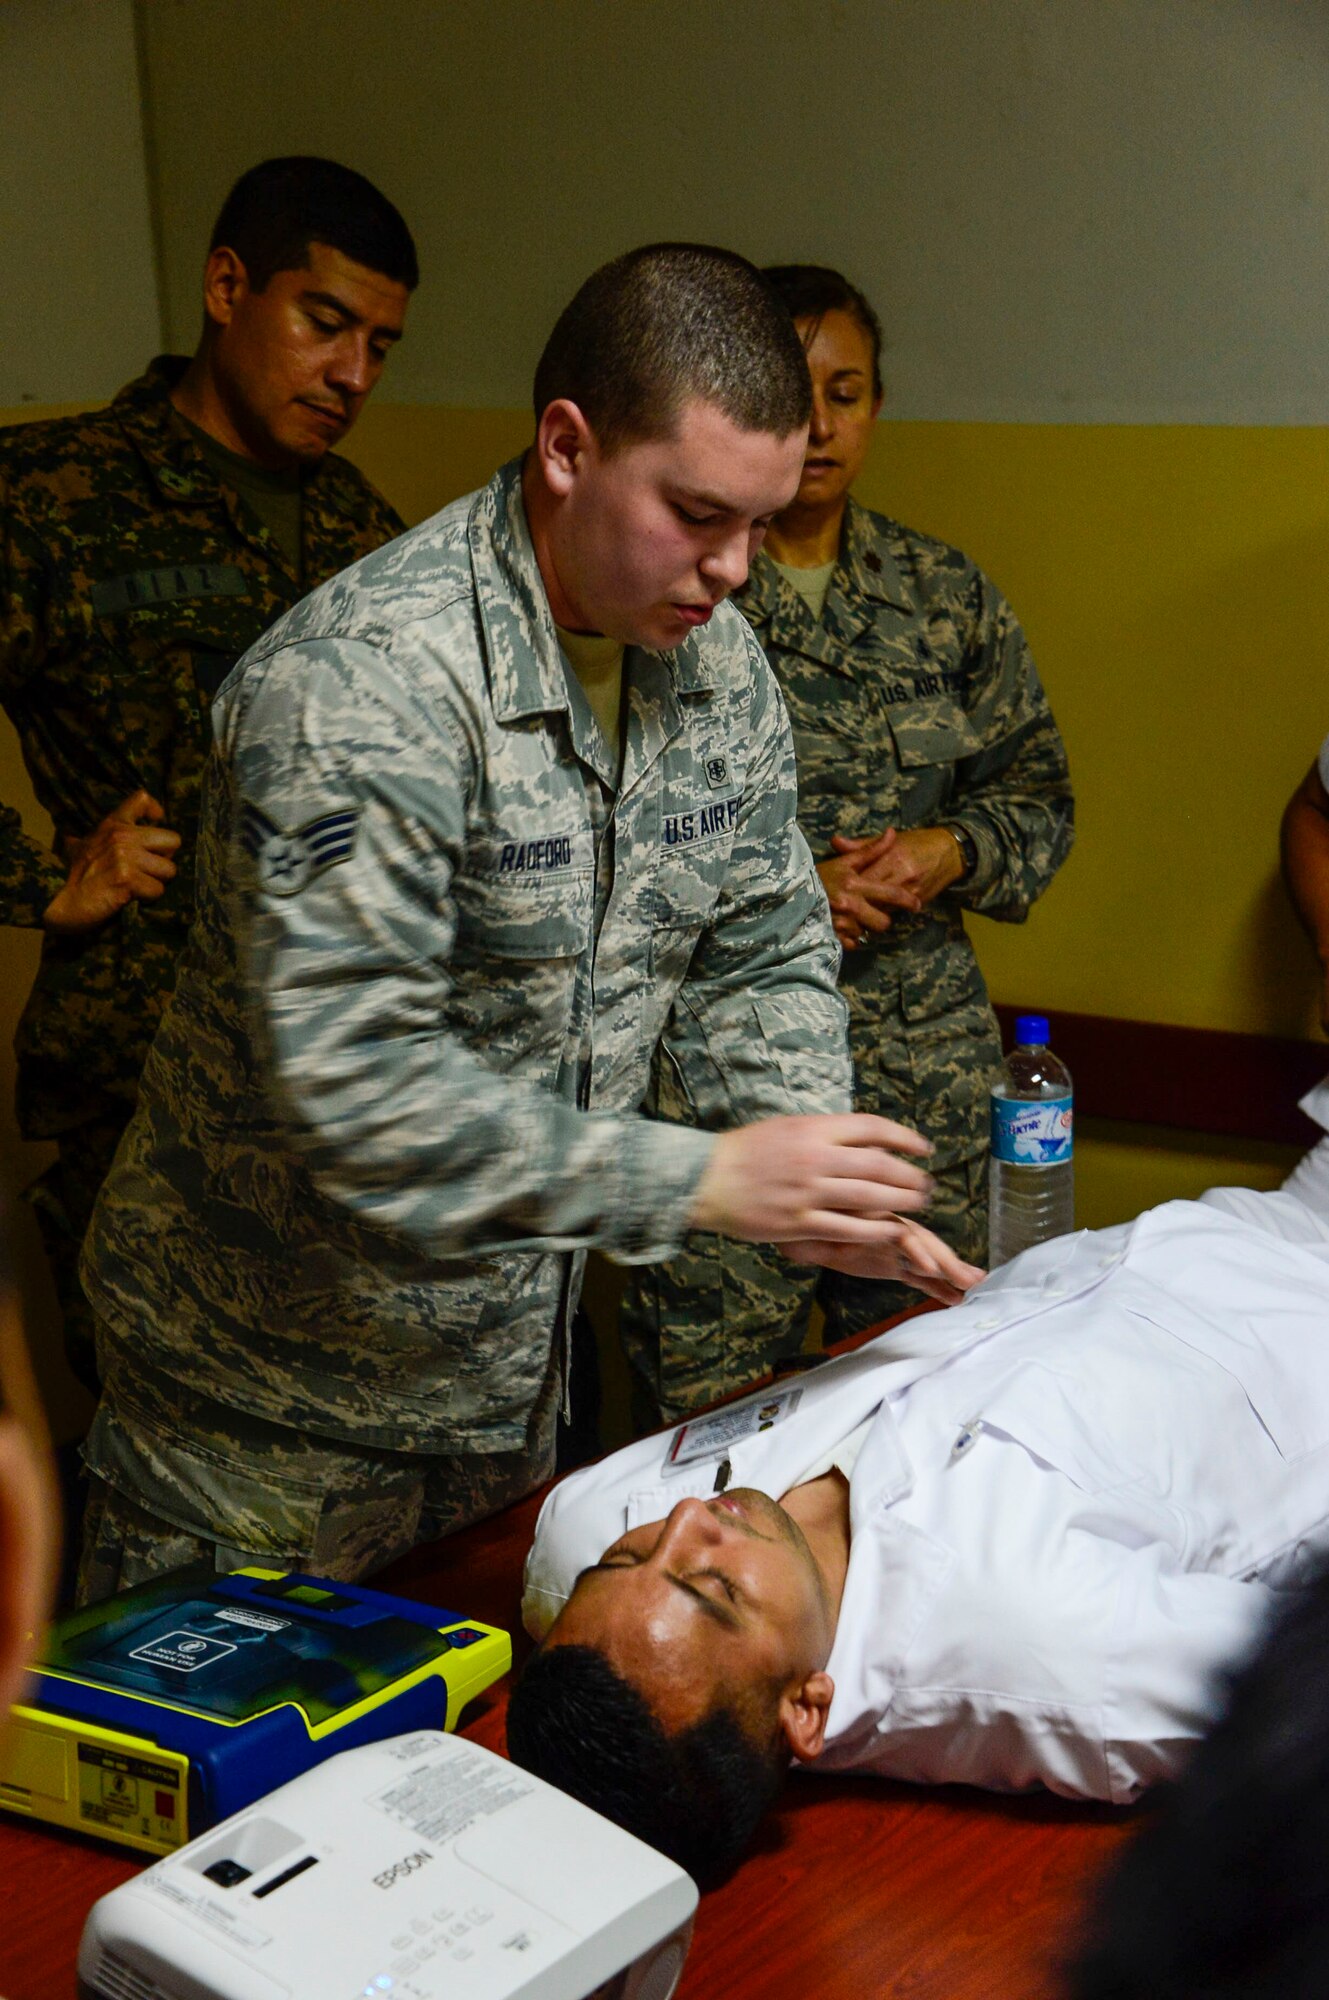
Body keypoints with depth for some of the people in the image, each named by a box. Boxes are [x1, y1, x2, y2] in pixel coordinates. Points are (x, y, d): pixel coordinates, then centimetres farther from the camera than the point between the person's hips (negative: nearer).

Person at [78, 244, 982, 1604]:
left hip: (516, 1373, 7)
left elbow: (762, 954, 7)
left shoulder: (717, 664, -1)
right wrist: (703, 1179, -31)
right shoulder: (370, 678, -28)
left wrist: (828, 1198, -10)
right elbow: (347, 1078, -33)